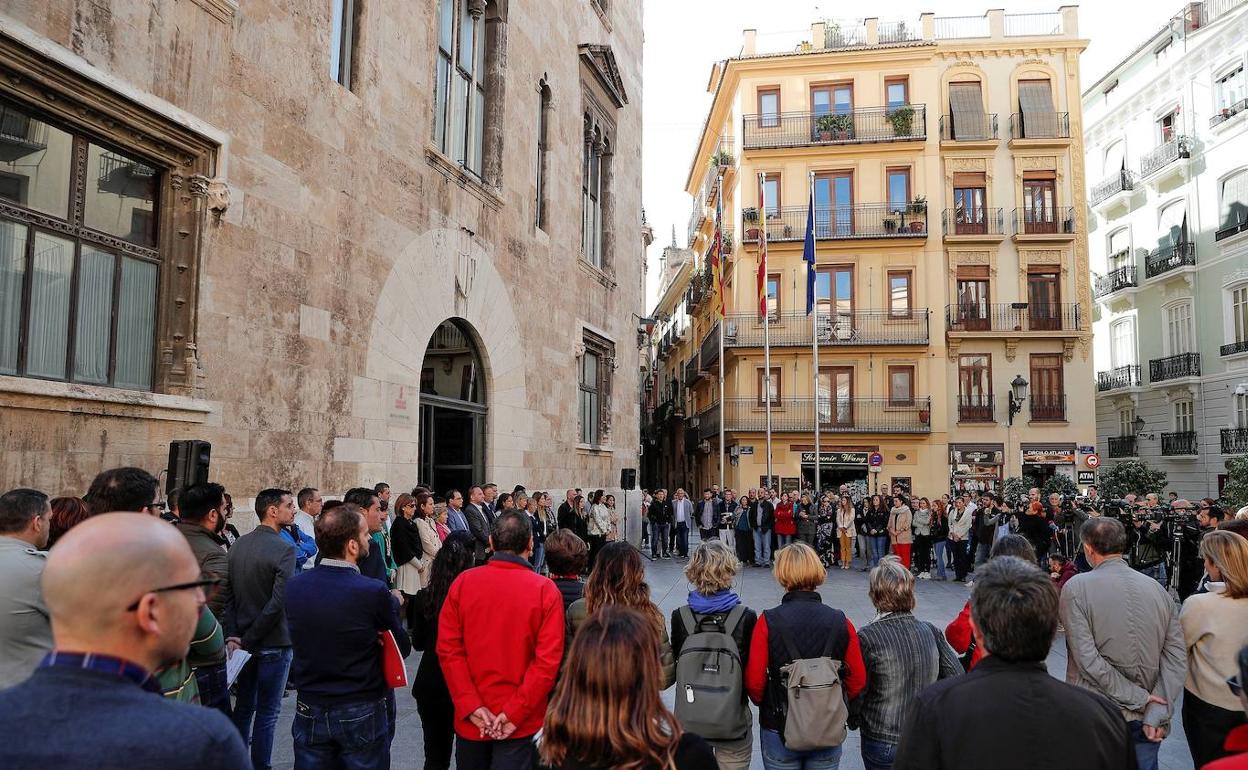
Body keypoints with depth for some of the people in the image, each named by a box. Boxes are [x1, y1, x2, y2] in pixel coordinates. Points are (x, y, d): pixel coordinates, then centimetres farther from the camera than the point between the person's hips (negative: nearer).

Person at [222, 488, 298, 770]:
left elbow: (227, 595, 2)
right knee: (267, 712, 5)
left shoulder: (238, 545, 3)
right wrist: (248, 639, -13)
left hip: (242, 641, 7)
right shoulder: (284, 549, -19)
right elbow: (278, 603, -23)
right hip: (274, 642, -7)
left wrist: (232, 636, -1)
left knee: (243, 706, 20)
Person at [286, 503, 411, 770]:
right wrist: (394, 604, 7)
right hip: (360, 714, -4)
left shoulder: (293, 587, -7)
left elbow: (298, 641, 7)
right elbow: (402, 648, -9)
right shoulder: (374, 592, -21)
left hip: (309, 711, 4)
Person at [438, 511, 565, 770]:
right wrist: (514, 712, -13)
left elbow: (448, 648, -8)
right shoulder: (546, 590, -11)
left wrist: (471, 706, -9)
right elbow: (548, 659, -17)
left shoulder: (463, 582, -5)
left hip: (471, 720, 3)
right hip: (521, 723, -2)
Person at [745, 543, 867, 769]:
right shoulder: (841, 622, -10)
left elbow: (754, 682, -15)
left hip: (779, 728, -1)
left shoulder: (768, 621, -16)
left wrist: (767, 706, 6)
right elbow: (858, 681, -5)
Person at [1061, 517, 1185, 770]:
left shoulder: (1076, 588, -11)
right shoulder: (1157, 588, 1)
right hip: (1143, 720, 3)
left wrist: (1140, 699, -11)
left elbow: (1087, 659, -17)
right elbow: (1176, 657, -3)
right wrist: (1157, 713, -8)